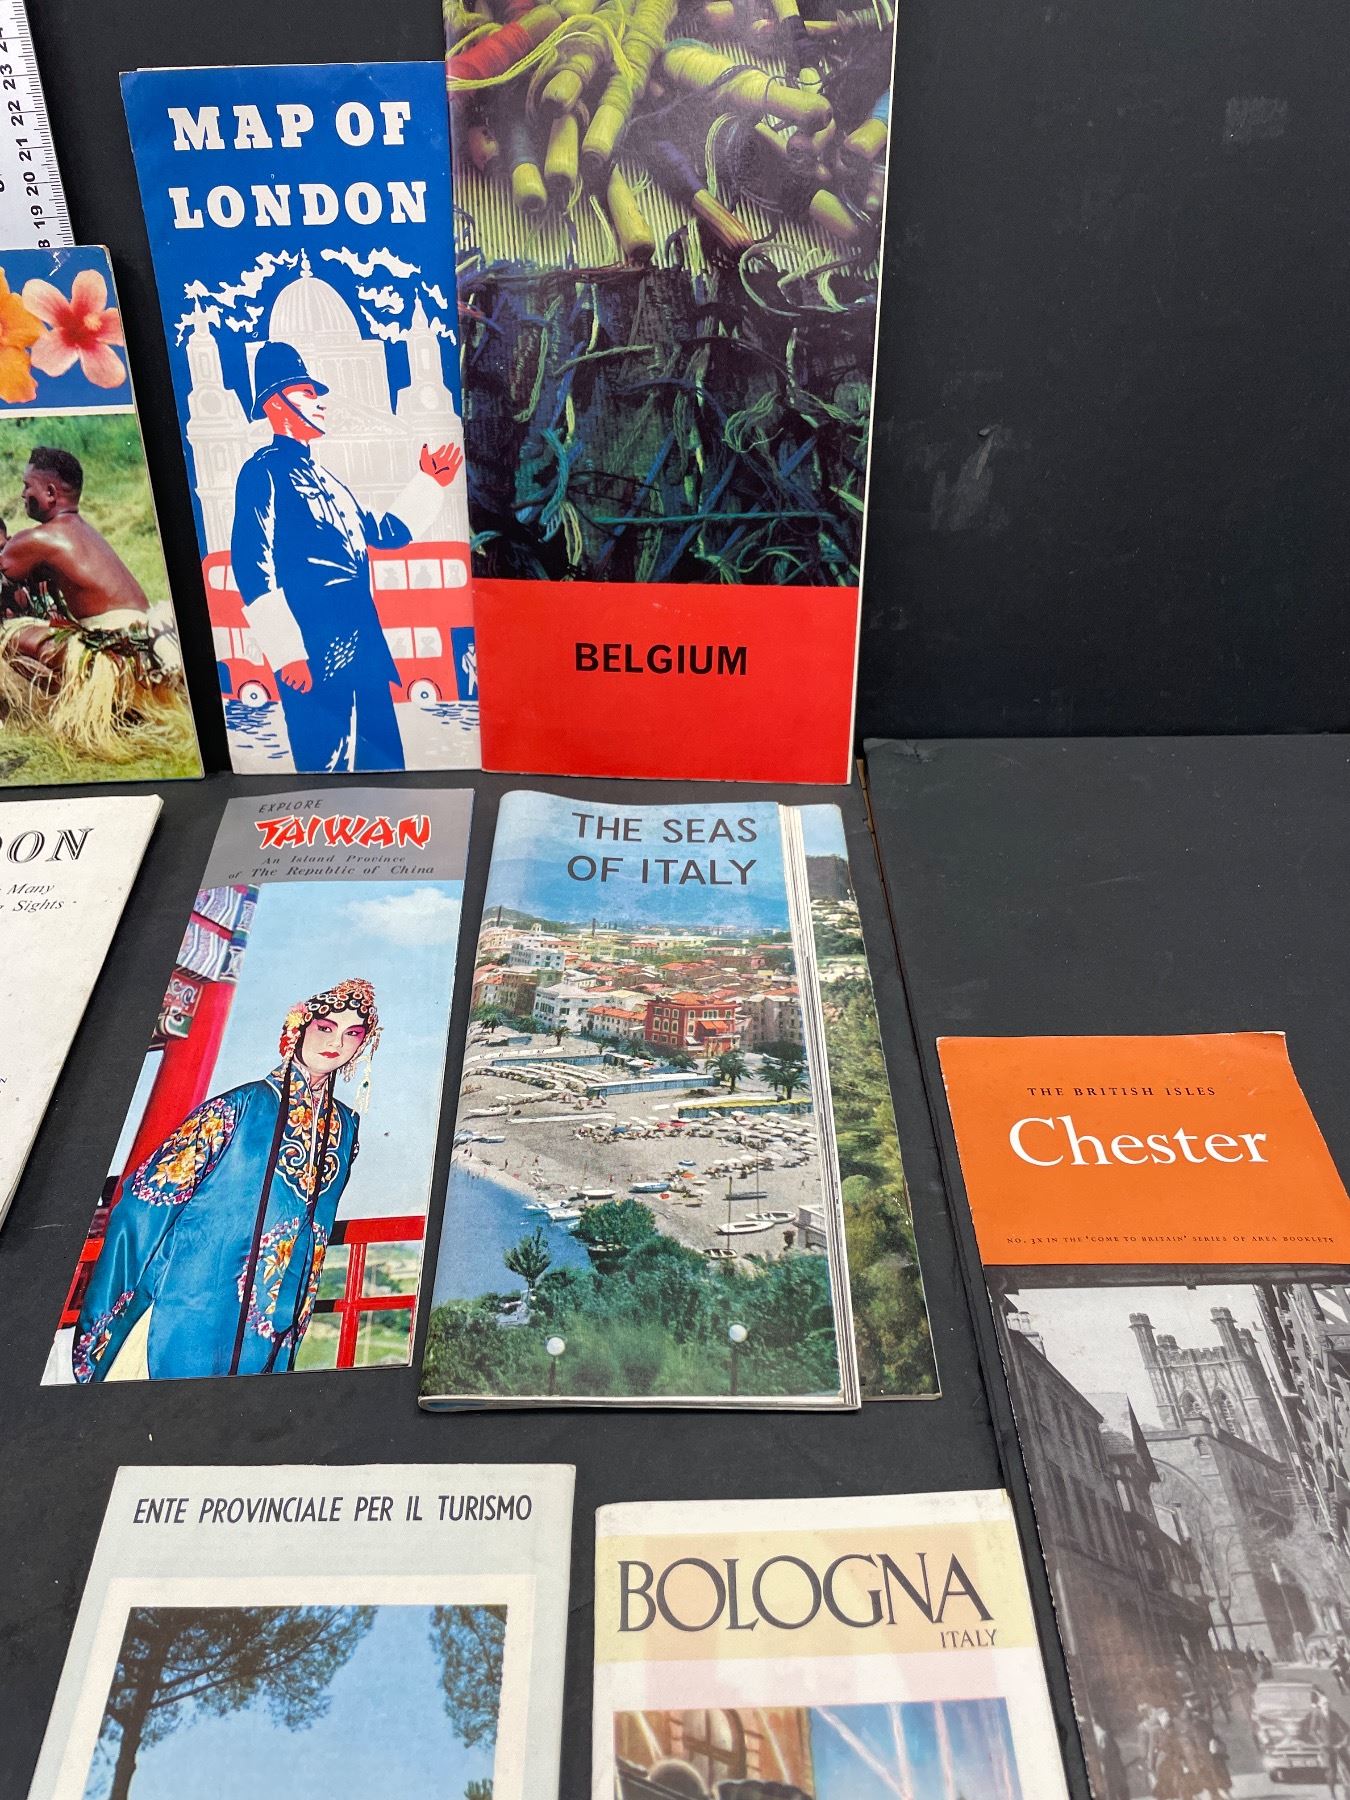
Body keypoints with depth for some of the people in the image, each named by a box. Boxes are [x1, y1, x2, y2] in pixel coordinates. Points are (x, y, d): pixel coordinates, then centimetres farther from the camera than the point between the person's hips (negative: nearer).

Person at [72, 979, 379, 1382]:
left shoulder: (344, 1126, 7)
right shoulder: (242, 1105, -9)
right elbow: (147, 1205, -9)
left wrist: (298, 1318, 16)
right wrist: (112, 1314, -11)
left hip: (269, 1331, 5)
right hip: (186, 1311, -5)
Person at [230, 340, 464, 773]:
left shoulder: (322, 476, 22)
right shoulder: (264, 471, -5)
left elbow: (383, 533, 32)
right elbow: (253, 567, -16)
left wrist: (429, 483, 27)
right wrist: (287, 653, -22)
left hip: (362, 642, 9)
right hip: (314, 655, -9)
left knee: (382, 758, 12)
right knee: (328, 763, -7)